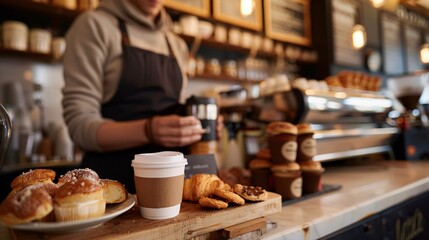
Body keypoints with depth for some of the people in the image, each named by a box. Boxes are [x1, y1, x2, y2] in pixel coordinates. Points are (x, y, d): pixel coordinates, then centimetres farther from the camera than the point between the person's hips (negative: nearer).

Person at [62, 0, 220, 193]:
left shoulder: (177, 45, 12)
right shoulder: (95, 25, -4)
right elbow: (80, 126, -12)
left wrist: (200, 127, -2)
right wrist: (148, 131, -28)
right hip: (114, 176, -5)